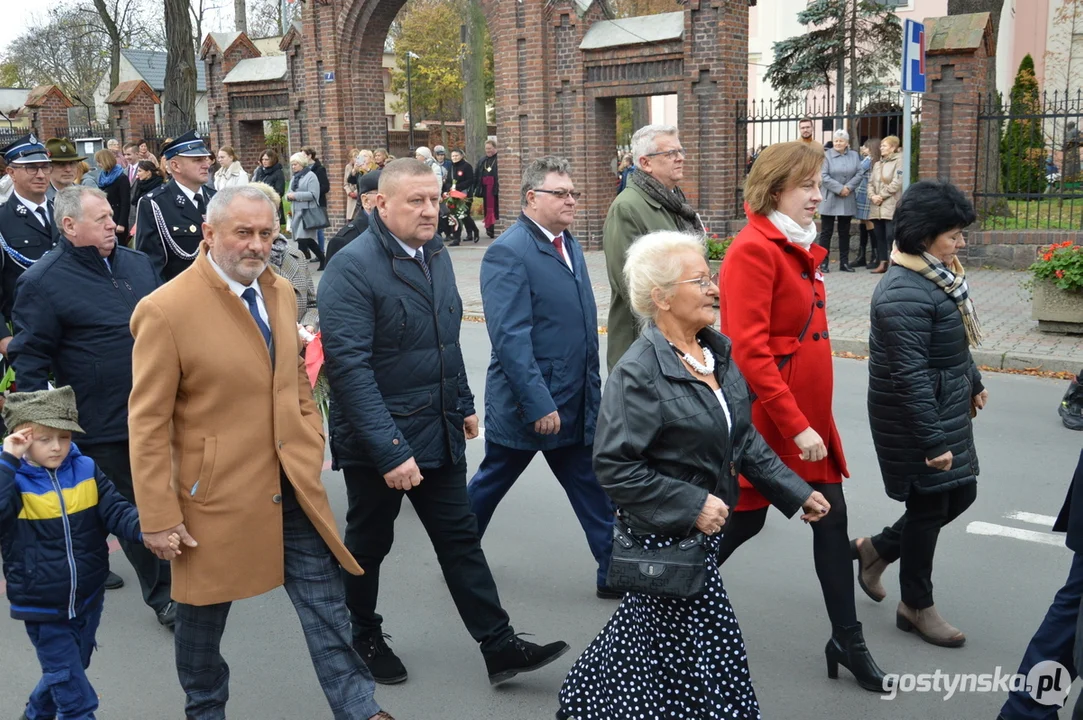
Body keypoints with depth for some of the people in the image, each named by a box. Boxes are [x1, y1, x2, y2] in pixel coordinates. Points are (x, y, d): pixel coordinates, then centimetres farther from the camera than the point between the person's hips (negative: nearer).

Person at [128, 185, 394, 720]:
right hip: (217, 491, -5)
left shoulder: (280, 291, 4)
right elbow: (148, 424, -14)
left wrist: (311, 445, 9)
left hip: (292, 486, 5)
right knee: (203, 613, 15)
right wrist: (158, 516, -13)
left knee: (324, 600, 7)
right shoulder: (165, 310, -16)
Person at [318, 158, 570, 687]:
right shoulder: (353, 267, -19)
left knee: (461, 538, 11)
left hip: (439, 431, 6)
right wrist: (388, 450, -28)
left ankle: (500, 647, 18)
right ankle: (364, 638, 36)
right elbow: (349, 366, -25)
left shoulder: (436, 253, 5)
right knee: (368, 544, 14)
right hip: (377, 437, -6)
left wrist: (463, 403, 17)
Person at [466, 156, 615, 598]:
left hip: (577, 403, 7)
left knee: (594, 492, 10)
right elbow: (510, 338, -23)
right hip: (527, 403, -7)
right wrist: (539, 404, -25)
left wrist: (591, 391, 15)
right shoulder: (508, 253, -17)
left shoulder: (569, 244, 9)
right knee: (490, 485, 13)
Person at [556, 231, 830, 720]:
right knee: (706, 645, 2)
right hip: (667, 533, -8)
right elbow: (615, 467, -23)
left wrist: (795, 491, 9)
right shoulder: (638, 373, -22)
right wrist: (692, 506, -24)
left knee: (648, 624, 23)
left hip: (706, 524, 8)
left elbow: (744, 437, 12)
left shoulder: (717, 351, 4)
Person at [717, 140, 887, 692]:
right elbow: (748, 350, -23)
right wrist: (795, 425, -23)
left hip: (809, 415, 8)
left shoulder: (800, 249, 11)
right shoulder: (753, 250, -17)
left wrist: (813, 418, 16)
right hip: (767, 418, -8)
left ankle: (848, 642, 23)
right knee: (744, 519, 6)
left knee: (831, 517, 10)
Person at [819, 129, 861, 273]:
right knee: (826, 231, -1)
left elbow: (859, 174, 2)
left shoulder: (854, 156, 9)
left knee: (844, 232, 10)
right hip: (830, 200, -4)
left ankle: (844, 262, 16)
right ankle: (823, 262, 3)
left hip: (847, 201, 4)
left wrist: (848, 187, -12)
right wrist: (839, 188, -16)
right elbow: (824, 176, -11)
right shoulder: (827, 155, -3)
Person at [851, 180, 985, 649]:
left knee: (960, 494, 16)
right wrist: (933, 441, -26)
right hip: (915, 418, -10)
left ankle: (875, 549, 33)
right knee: (929, 507, 3)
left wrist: (973, 382, 32)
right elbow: (910, 376, -28)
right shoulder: (904, 295, -25)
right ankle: (917, 606, 23)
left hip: (947, 411, 10)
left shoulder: (938, 276, 7)